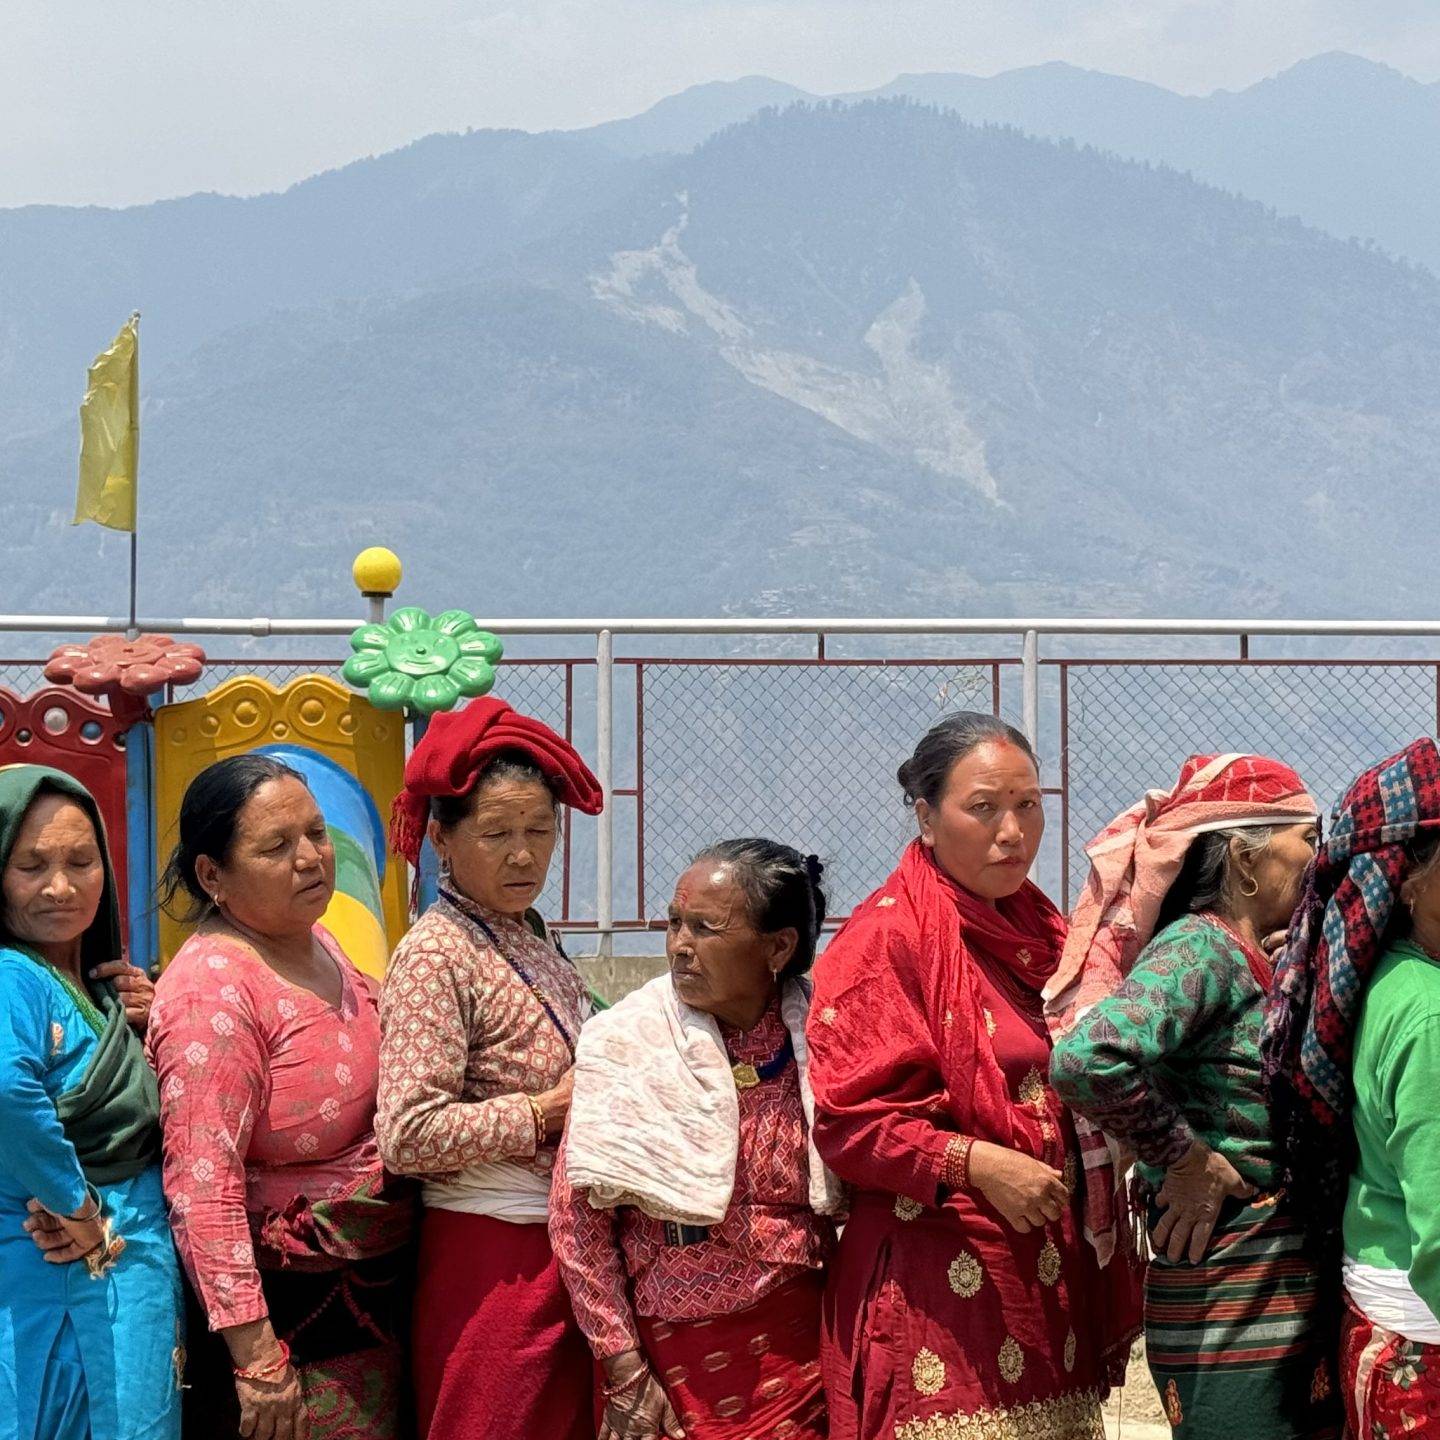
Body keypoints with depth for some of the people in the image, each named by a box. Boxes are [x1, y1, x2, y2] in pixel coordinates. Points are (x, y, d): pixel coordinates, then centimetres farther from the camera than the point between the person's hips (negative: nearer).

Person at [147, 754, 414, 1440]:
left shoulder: (316, 942, 6)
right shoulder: (212, 989, -21)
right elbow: (203, 1182, -25)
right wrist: (255, 1355, -27)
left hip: (370, 1292, 9)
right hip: (288, 1312, -9)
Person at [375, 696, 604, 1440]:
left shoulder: (531, 940, 10)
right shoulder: (437, 954, -13)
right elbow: (407, 1135, -22)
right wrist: (547, 1113, -17)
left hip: (562, 1246, 8)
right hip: (495, 1258, -8)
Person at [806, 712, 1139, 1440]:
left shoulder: (1040, 931, 15)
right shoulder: (886, 937, -7)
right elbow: (846, 1122, -11)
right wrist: (974, 1162, -21)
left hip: (1051, 1281, 7)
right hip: (941, 1285, -7)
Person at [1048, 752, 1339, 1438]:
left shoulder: (1256, 960, 12)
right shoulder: (1199, 947, -14)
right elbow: (1084, 1059, -31)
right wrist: (1184, 1161, -19)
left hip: (1295, 1297, 9)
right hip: (1230, 1305, -9)